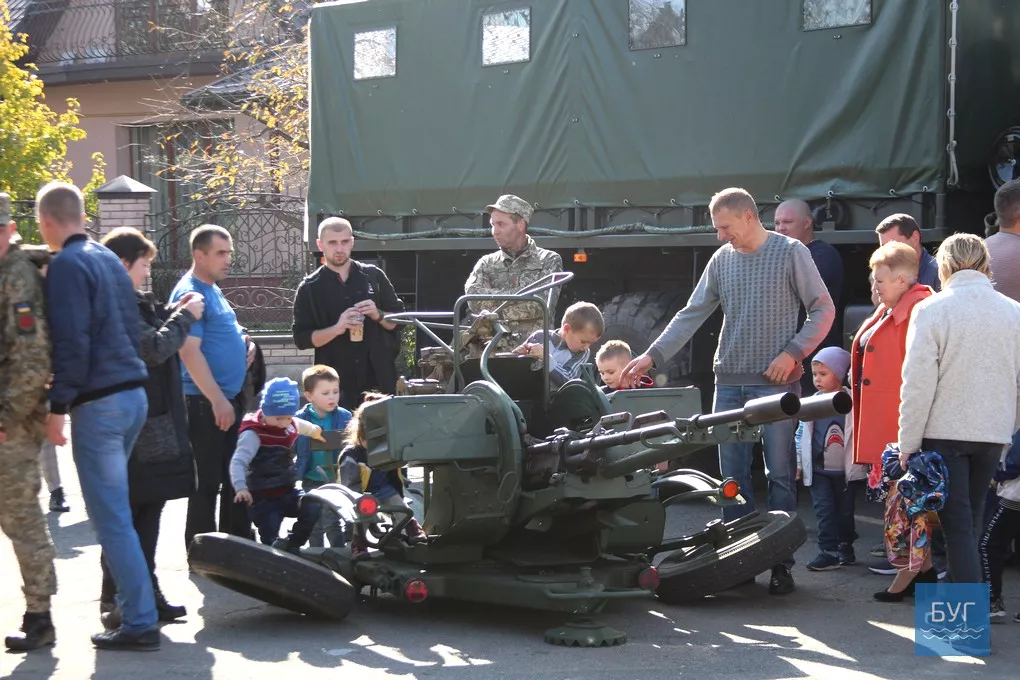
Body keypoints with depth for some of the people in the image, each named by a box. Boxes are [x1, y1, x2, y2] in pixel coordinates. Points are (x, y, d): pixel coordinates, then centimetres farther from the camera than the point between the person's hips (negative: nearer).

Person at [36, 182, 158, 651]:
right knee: (116, 511, 17)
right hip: (133, 393, 9)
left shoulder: (67, 265, -12)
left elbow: (71, 344, -18)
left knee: (111, 519, -5)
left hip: (99, 402, -9)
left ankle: (140, 624, -5)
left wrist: (58, 406, -13)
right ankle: (129, 604, 21)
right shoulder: (109, 259, 15)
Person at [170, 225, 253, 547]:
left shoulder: (213, 290, 15)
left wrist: (242, 342, 7)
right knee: (208, 482, -3)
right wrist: (218, 400, -23)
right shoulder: (189, 293, -15)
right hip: (206, 403, -10)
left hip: (230, 398, 10)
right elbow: (190, 352, -21)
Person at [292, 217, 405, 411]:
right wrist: (337, 329, -17)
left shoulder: (374, 276, 7)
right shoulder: (310, 288, 2)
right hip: (337, 385, -2)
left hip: (379, 378, 2)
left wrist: (378, 315, -9)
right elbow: (302, 338, -2)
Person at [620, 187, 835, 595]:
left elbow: (823, 310, -1)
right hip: (729, 381, 5)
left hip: (776, 382, -5)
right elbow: (692, 314, 11)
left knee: (780, 474, -2)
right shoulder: (721, 260, 11)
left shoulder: (791, 253, -2)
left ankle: (781, 563, 3)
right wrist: (653, 355, 2)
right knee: (732, 476, 5)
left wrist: (792, 352, -12)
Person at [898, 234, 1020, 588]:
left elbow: (918, 383, -12)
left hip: (945, 432, -4)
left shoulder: (931, 310, -9)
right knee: (971, 519, 18)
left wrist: (908, 444, -6)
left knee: (957, 524, -3)